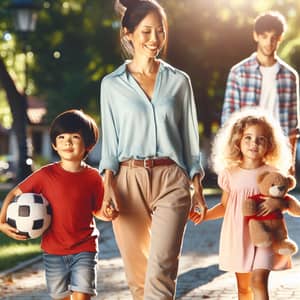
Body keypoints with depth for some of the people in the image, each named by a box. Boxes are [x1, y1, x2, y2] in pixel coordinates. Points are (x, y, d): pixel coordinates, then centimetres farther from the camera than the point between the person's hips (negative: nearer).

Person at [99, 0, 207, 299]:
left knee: (161, 271, -14)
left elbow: (190, 138, 12)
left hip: (171, 180, -1)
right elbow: (110, 142, 6)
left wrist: (197, 188, 8)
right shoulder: (112, 84, 6)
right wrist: (108, 187, -6)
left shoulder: (179, 81, 8)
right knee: (137, 275, 5)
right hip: (128, 181, 1)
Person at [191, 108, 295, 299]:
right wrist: (205, 215, -2)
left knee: (258, 281, -17)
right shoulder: (230, 174, 3)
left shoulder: (272, 173, -3)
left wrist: (278, 203, -19)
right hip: (238, 236, 3)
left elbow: (286, 201, 3)